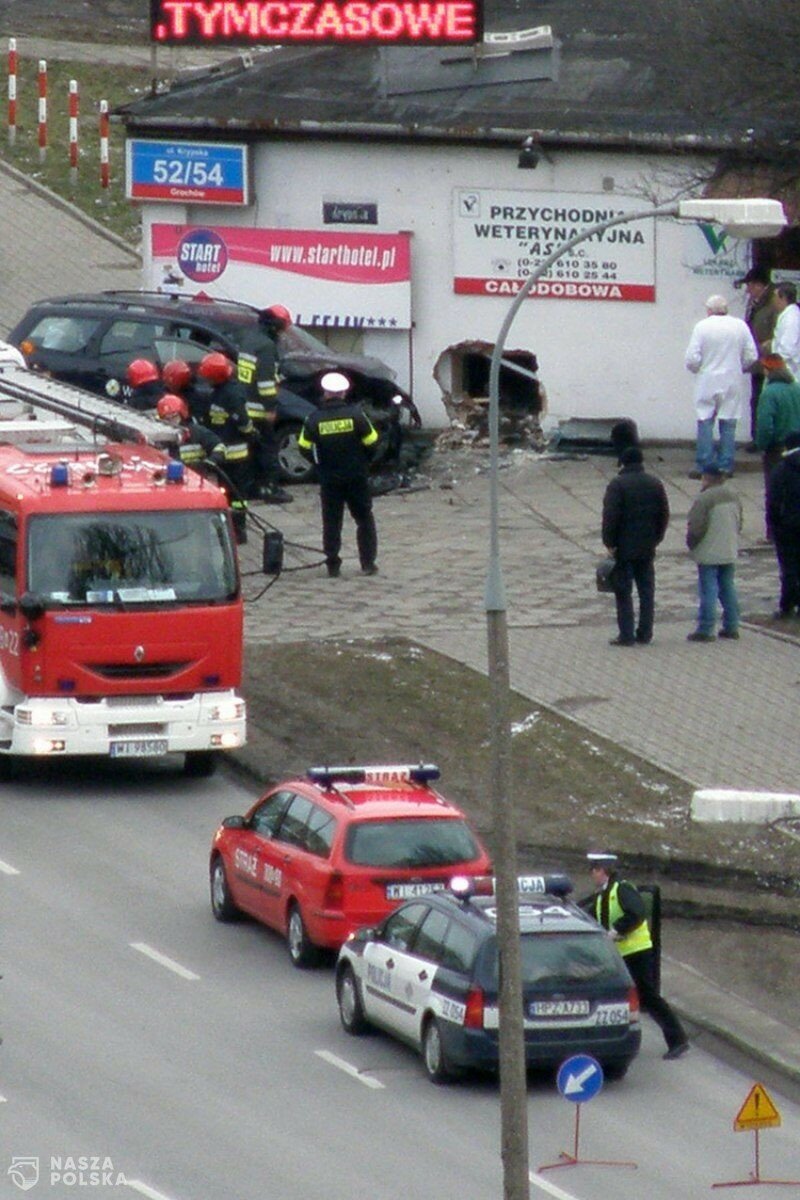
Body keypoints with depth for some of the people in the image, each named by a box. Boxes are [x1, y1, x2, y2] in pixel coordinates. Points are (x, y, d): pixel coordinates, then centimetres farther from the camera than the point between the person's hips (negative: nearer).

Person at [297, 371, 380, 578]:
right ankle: (368, 563, 10)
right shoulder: (355, 415, -11)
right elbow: (372, 442, -6)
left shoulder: (314, 419, -8)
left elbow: (304, 448, -4)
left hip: (329, 479, 0)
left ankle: (333, 566, 5)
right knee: (364, 519, 12)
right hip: (357, 478, 0)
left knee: (331, 522, 8)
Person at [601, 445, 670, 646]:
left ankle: (627, 635, -5)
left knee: (623, 592, -1)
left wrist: (609, 542, -9)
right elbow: (664, 515, 9)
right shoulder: (655, 484, 6)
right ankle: (645, 633, 12)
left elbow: (610, 516, -15)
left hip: (624, 547, -5)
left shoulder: (618, 484, -10)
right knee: (646, 590, 11)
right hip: (647, 549, 5)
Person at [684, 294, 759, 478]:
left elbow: (692, 359, -11)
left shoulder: (702, 327, -8)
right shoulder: (740, 326, -2)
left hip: (708, 382, -2)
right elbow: (752, 357, 1)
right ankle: (726, 465, 9)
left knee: (705, 423, 4)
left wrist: (697, 370, 11)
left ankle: (704, 466, 1)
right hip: (733, 384, 2)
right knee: (728, 425, 8)